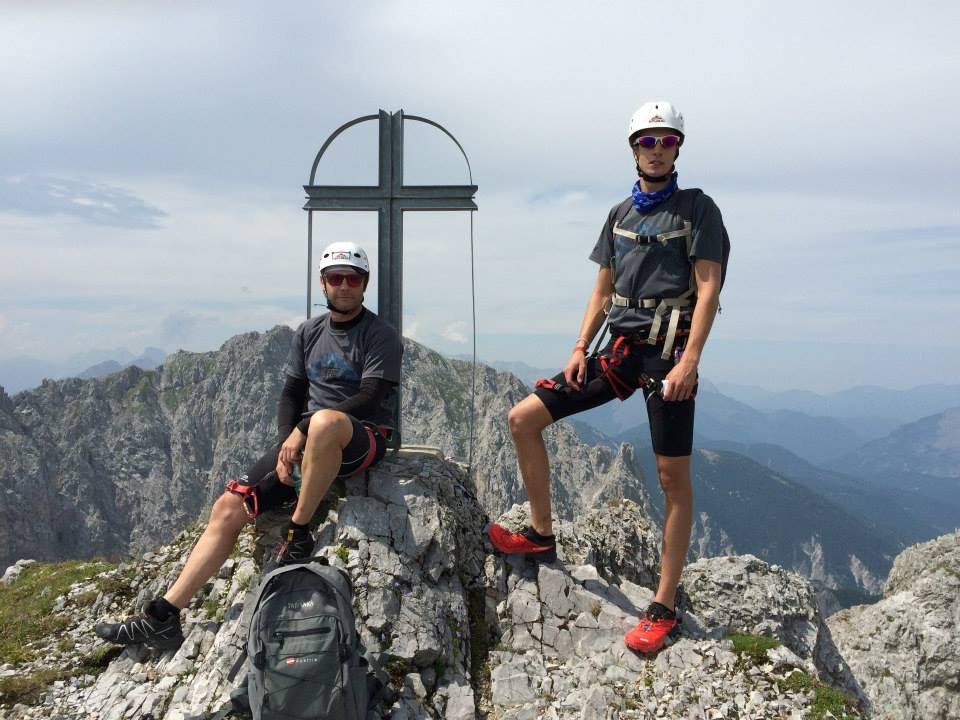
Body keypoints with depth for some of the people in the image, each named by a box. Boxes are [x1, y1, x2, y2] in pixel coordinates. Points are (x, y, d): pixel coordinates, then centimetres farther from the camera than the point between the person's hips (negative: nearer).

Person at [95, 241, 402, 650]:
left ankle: (299, 536, -25)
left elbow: (370, 400, -16)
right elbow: (290, 396, 13)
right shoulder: (309, 333, 14)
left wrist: (301, 431, -20)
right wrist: (286, 445, -6)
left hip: (363, 440, -6)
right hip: (305, 441, 6)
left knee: (324, 421, -42)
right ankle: (163, 617, -2)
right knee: (229, 506, -8)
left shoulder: (380, 336, -4)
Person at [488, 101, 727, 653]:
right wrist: (580, 349, 5)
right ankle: (542, 537, 14)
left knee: (674, 477, -3)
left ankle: (664, 609, 7)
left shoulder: (697, 209, -1)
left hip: (669, 353, -6)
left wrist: (689, 361, -19)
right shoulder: (621, 214, 16)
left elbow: (709, 287, -9)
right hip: (621, 349, 6)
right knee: (524, 418, 2)